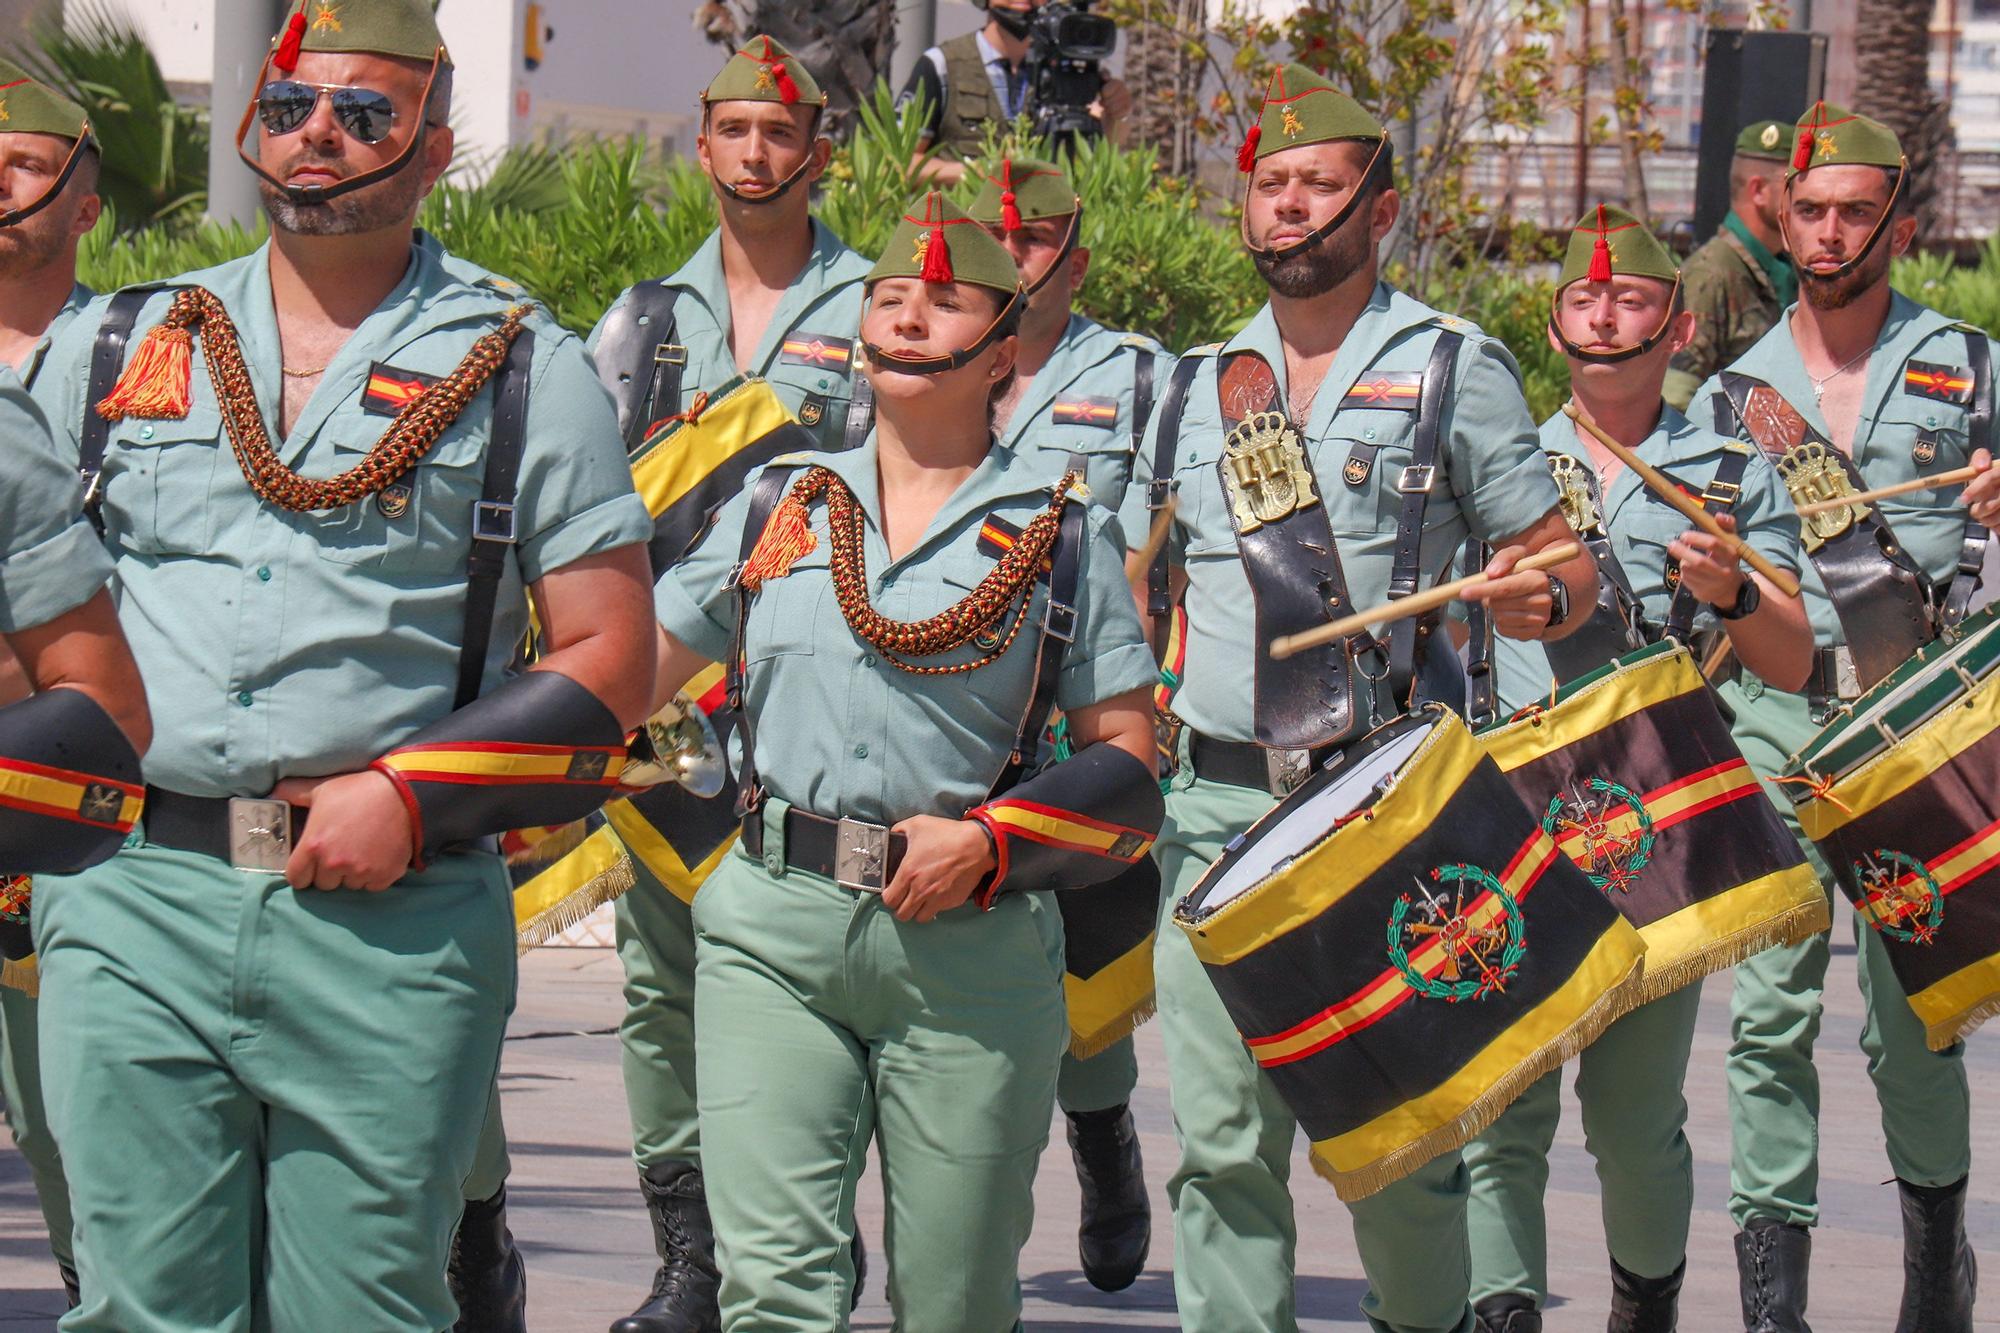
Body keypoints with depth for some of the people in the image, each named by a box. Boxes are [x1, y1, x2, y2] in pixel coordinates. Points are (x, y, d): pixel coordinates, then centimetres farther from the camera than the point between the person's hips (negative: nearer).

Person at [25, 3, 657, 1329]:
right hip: (137, 899, 2)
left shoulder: (525, 374, 7)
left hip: (388, 922, -2)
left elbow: (610, 661, 3)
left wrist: (412, 797, -9)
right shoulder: (114, 349, 15)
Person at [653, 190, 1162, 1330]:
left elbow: (1127, 763, 5)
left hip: (973, 951, -1)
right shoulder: (782, 505, 14)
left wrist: (987, 839, -10)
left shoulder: (1063, 535, 7)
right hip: (775, 934, 1)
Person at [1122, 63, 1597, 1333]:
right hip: (1221, 803, 3)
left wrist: (1541, 596, -20)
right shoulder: (1199, 386, 15)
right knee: (1223, 1139, -1)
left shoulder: (1451, 368, 3)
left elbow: (1558, 560, 3)